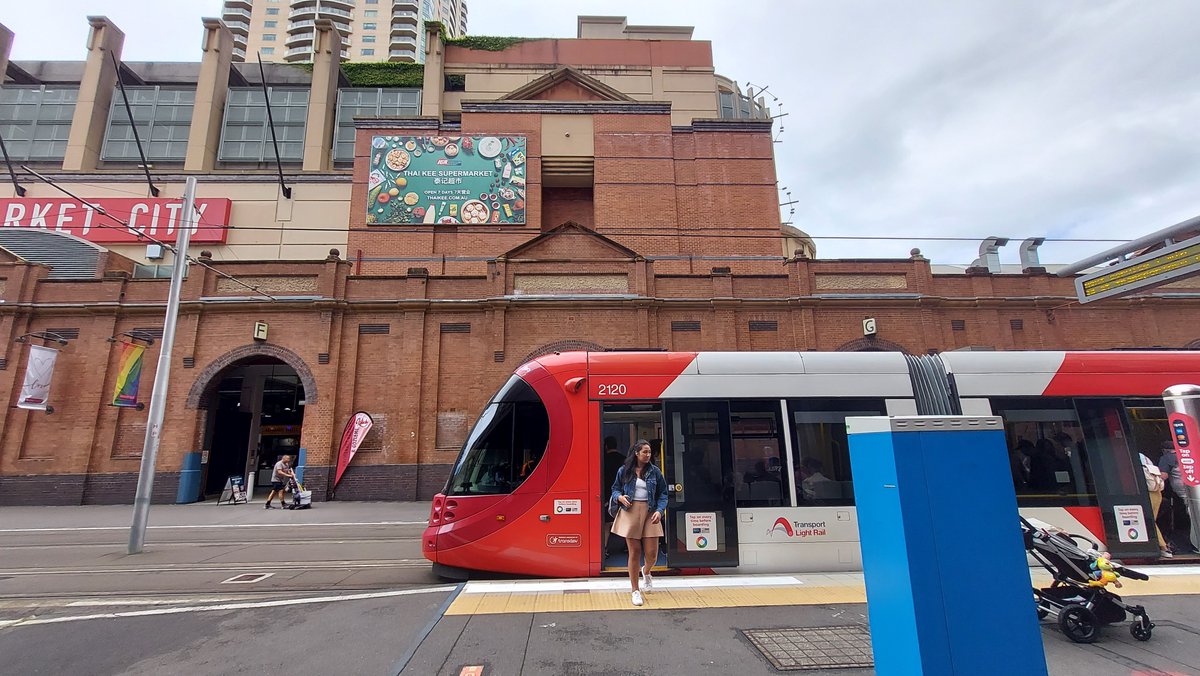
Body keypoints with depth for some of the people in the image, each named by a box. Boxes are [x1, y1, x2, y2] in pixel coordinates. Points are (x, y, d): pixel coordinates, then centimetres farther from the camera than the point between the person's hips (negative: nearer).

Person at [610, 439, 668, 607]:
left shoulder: (655, 471, 3)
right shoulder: (624, 471, 2)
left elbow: (662, 494, 6)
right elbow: (615, 489, 11)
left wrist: (659, 510, -9)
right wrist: (620, 497, -11)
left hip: (650, 513, 1)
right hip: (630, 513, -1)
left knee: (652, 553, -1)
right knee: (634, 552, 2)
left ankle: (646, 572, 38)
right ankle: (635, 591, 19)